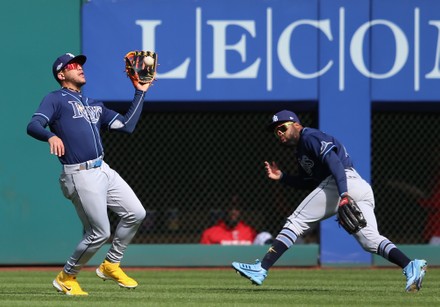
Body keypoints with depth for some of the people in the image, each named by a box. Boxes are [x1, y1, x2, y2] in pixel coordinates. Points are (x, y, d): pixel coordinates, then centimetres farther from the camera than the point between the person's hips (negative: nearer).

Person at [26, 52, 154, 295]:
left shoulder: (94, 106, 24)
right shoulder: (55, 99, 2)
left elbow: (126, 125, 17)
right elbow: (33, 125, -14)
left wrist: (140, 93, 19)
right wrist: (51, 136, -35)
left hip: (103, 170, 8)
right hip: (80, 175, -8)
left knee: (135, 213, 4)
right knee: (99, 232, -9)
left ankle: (110, 265, 20)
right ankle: (66, 278, 11)